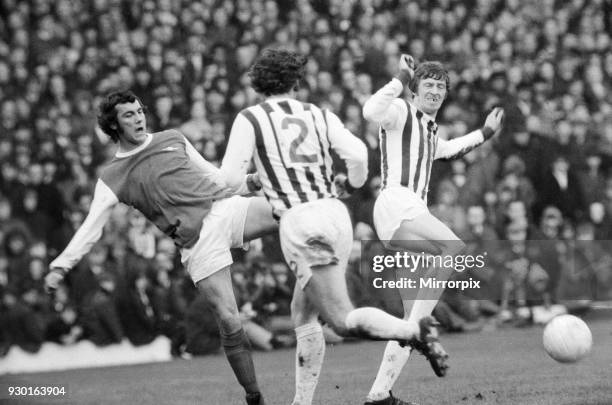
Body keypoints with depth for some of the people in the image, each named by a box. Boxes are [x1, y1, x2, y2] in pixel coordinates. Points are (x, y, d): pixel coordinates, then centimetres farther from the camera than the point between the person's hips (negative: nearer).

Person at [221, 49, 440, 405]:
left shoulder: (249, 120, 6)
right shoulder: (319, 116, 14)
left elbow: (228, 181, 4)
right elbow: (358, 155, 0)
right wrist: (350, 183, 21)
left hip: (299, 221, -6)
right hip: (336, 215, 6)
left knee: (343, 320, -9)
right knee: (303, 314, 18)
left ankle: (417, 332, -29)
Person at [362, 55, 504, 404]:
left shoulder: (429, 128, 27)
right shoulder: (401, 110, 1)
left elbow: (447, 150, 50)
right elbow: (372, 111, -23)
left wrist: (485, 133, 47)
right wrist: (402, 79, -20)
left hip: (414, 214, 9)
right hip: (396, 204, -9)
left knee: (414, 315, 4)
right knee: (454, 247, -32)